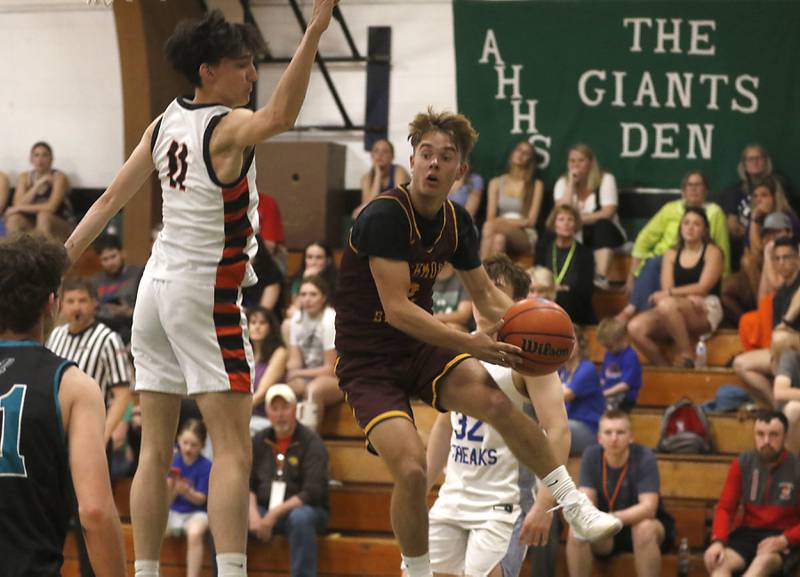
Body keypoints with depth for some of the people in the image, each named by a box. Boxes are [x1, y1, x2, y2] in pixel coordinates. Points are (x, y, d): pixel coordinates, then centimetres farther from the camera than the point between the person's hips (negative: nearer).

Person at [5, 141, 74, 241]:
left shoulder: (59, 177, -10)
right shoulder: (24, 178, 2)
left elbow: (51, 207, -23)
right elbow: (17, 205, -11)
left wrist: (21, 208, -19)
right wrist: (37, 185, -18)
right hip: (32, 226, 3)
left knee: (44, 215, -34)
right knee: (14, 219, -26)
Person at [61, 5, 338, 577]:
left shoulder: (166, 121, 8)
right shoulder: (228, 128, -14)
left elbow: (111, 198, 12)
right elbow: (280, 116, -37)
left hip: (158, 283, 8)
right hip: (206, 293, -8)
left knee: (155, 450, 9)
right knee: (234, 450, -10)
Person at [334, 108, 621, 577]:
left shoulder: (456, 222, 2)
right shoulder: (384, 216, -20)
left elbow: (486, 294, 15)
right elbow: (397, 309, -26)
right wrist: (469, 343, -30)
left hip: (423, 349, 5)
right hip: (369, 363, -5)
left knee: (494, 399, -24)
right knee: (411, 469, -23)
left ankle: (576, 508, -14)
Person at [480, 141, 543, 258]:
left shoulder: (536, 185, 10)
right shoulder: (496, 183, 17)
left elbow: (531, 221, 2)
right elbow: (490, 217, 8)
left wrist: (505, 222, -11)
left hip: (525, 236, -2)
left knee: (490, 226, -35)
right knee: (499, 238, -38)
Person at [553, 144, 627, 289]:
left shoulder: (605, 179, -4)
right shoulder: (562, 183, 4)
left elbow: (608, 212, -15)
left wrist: (580, 218, -19)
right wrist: (571, 183, -14)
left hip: (605, 233, -2)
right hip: (574, 236, 2)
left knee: (603, 225, -37)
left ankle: (601, 277, -52)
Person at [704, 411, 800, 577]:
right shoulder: (742, 464, 3)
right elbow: (725, 508, 2)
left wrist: (784, 540, -24)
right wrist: (718, 541, -17)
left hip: (783, 538, -4)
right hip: (748, 533, 4)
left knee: (765, 560, -38)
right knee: (716, 560, -28)